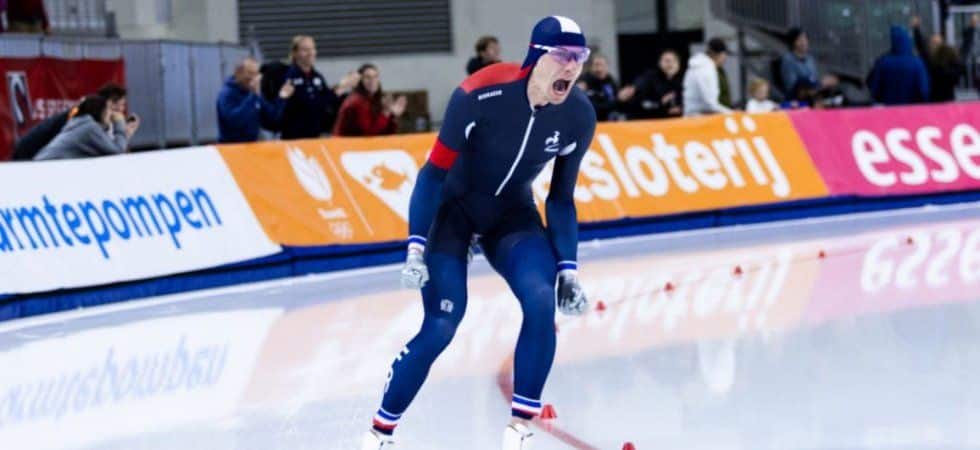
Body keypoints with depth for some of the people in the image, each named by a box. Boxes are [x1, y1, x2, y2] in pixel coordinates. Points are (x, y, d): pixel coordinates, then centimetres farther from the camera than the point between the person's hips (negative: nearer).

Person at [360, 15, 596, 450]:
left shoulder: (578, 116, -15)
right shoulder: (482, 94, -29)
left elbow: (561, 199, -2)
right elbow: (434, 172, -22)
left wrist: (567, 269, -8)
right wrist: (416, 247, -27)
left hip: (512, 213, 4)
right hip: (451, 207, -4)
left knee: (542, 301, -21)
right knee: (442, 324, -14)